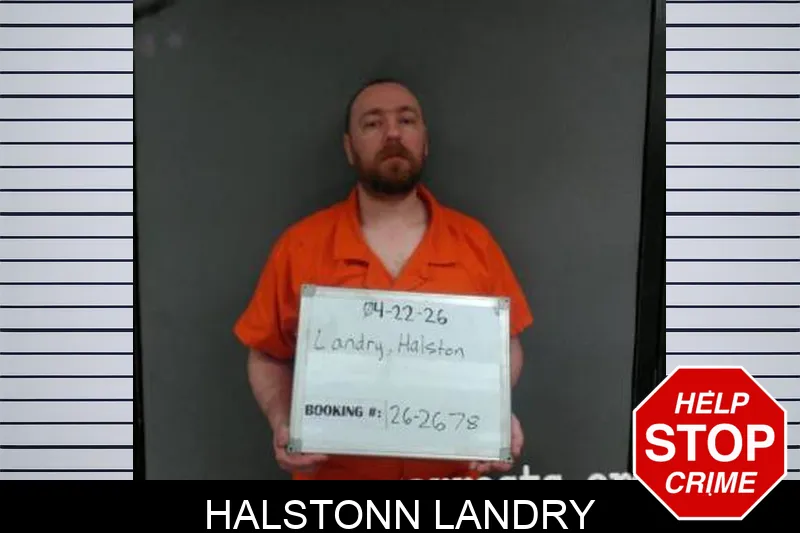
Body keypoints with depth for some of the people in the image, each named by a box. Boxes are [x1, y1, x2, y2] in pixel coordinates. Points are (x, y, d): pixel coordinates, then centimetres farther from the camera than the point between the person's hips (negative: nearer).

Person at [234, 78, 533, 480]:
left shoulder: (474, 241, -5)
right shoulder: (299, 246, -9)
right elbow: (268, 358, 0)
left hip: (451, 472, 1)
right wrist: (283, 425, -17)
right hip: (335, 473, -1)